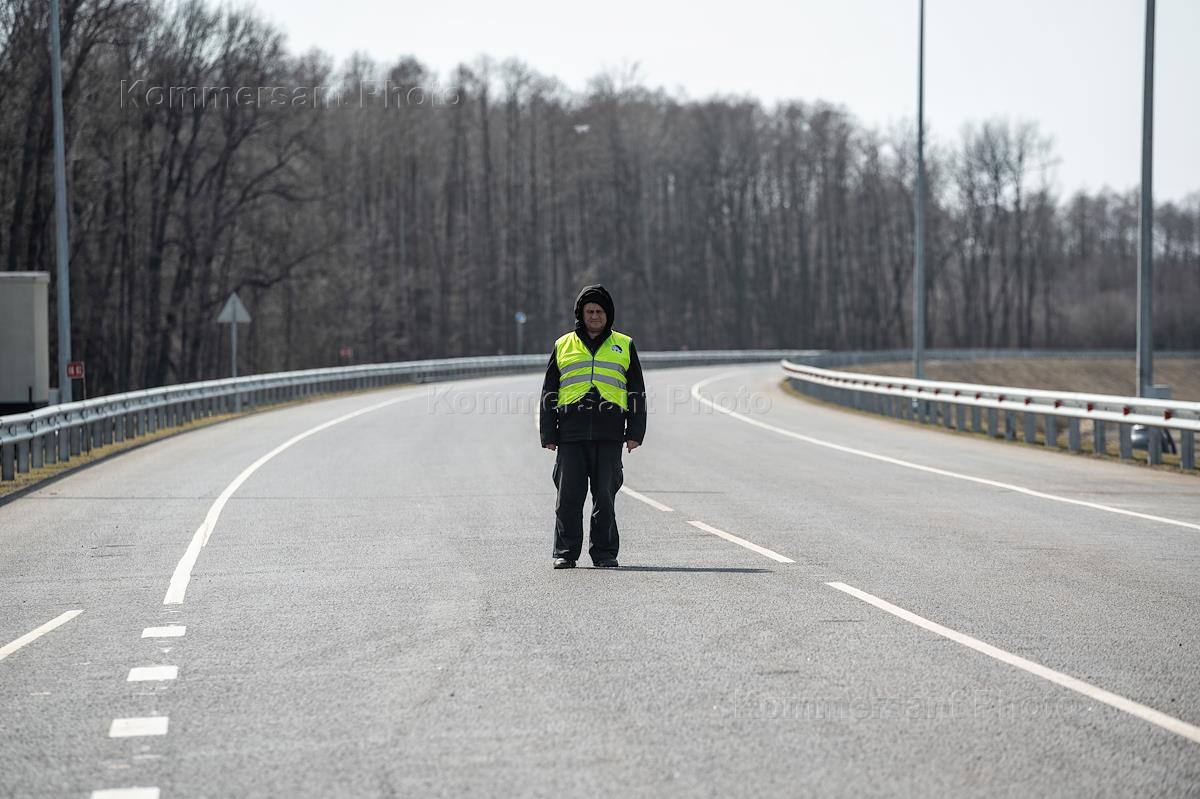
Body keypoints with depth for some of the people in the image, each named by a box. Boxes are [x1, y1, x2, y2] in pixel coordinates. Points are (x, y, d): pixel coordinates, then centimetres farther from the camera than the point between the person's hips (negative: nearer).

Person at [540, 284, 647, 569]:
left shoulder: (624, 346, 14)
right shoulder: (563, 346, 15)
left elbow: (637, 392, 14)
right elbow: (549, 393, 15)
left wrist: (635, 433, 4)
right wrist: (548, 434, 6)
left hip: (609, 434, 0)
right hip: (571, 433, 1)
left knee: (605, 495, 0)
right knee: (569, 495, -2)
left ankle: (604, 552, 7)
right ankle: (565, 552, 5)